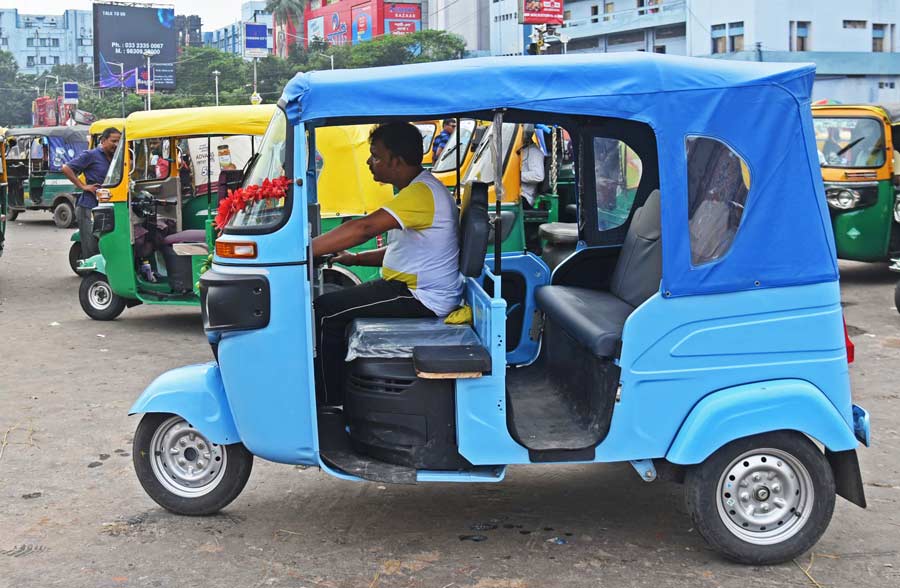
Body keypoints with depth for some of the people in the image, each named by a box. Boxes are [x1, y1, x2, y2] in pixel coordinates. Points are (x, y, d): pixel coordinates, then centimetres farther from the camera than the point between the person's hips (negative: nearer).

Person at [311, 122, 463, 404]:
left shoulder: (421, 193, -20)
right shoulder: (419, 188, 14)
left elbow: (364, 228, -31)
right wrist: (356, 259, 9)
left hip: (421, 298, -11)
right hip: (415, 288, 11)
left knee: (325, 312, -11)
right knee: (336, 302, 13)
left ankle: (328, 403, -1)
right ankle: (337, 391, 16)